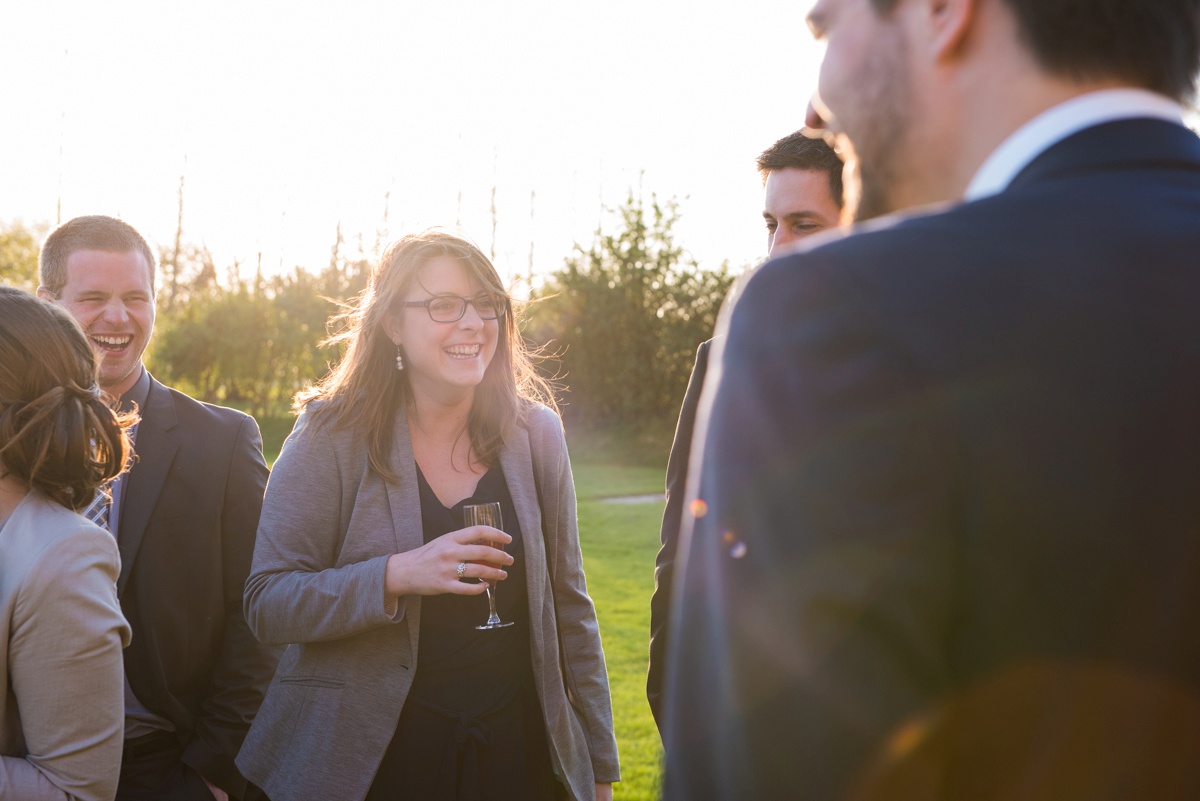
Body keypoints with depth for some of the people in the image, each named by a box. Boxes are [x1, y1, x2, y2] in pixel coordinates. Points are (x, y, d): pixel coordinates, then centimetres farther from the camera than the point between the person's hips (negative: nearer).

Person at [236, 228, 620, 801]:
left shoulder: (535, 435, 1)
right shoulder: (331, 437, -8)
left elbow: (567, 605, 6)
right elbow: (266, 604, -10)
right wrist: (397, 576, -25)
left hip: (516, 751, 3)